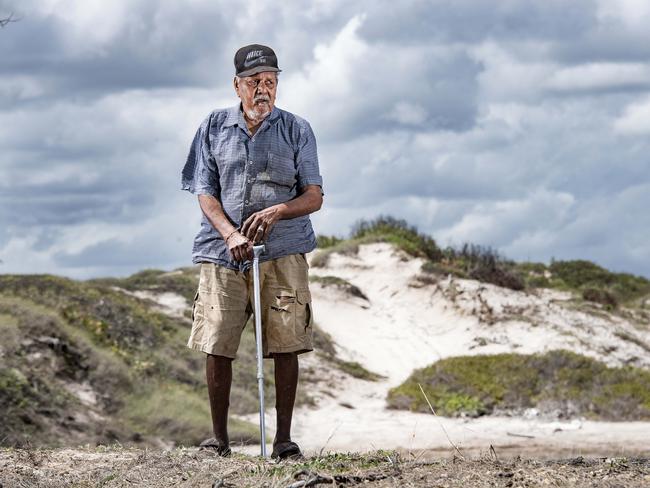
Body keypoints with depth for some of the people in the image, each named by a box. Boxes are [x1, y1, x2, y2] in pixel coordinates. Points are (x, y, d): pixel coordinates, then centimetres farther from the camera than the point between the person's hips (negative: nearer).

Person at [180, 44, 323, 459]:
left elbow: (314, 197, 3)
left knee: (286, 346, -4)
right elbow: (205, 194, 5)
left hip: (282, 252, 0)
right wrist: (231, 235, -13)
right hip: (223, 250, 0)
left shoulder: (297, 130, 6)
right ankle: (219, 438, 7)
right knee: (216, 346, -3)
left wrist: (277, 212, -17)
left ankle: (284, 438, 4)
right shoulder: (214, 128, 8)